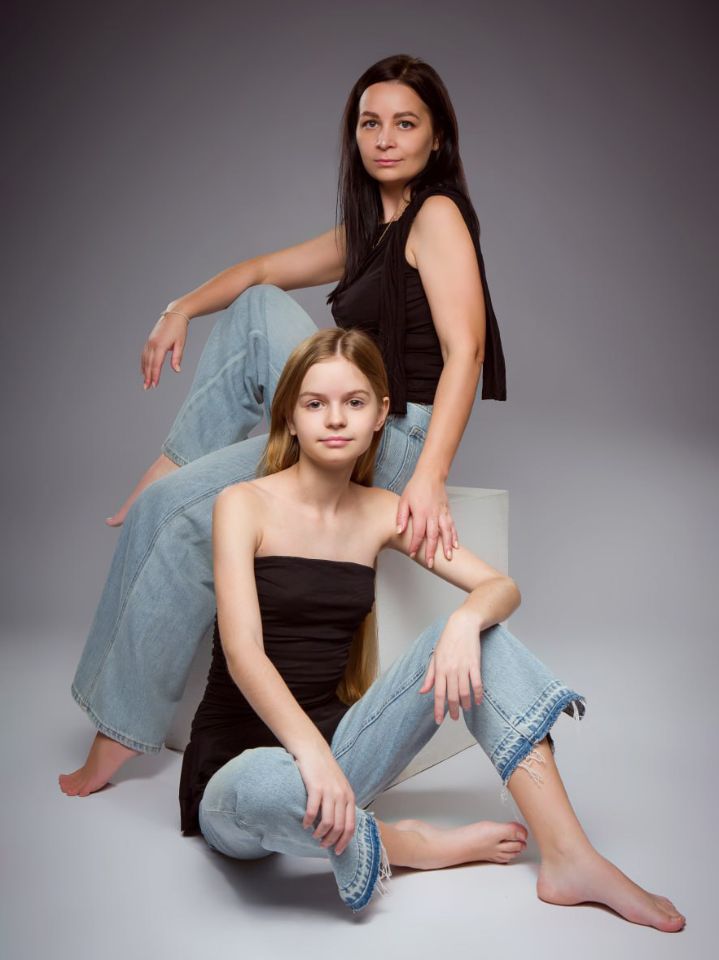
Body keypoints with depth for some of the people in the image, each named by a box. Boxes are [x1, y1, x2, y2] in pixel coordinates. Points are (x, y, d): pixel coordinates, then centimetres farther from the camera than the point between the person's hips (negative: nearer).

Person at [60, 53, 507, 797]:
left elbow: (464, 351, -21)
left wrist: (428, 477, -33)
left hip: (397, 441, -8)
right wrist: (182, 309, 8)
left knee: (175, 511, -13)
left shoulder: (438, 214, -8)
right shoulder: (365, 226, 19)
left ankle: (123, 732, 0)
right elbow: (263, 270, 26)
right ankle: (171, 464, -3)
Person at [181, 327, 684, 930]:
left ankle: (570, 860, -14)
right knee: (270, 788, -42)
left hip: (334, 743, 5)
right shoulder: (245, 505, -9)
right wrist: (311, 753, -38)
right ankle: (411, 846, -11)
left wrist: (466, 621, -24)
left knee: (479, 632, -11)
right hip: (238, 764, -4)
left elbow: (501, 587, 1)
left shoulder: (380, 513, 5)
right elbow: (243, 654, -21)